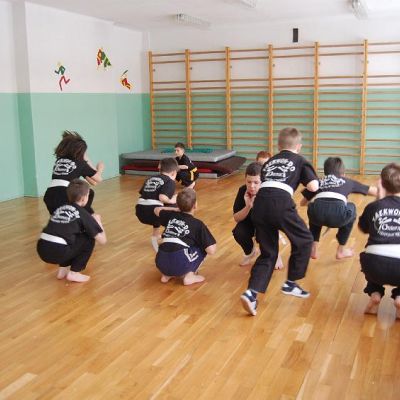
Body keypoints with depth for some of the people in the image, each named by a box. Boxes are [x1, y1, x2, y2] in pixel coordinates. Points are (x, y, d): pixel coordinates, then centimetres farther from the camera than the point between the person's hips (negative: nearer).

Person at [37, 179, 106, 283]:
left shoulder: (60, 208, 21)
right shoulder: (83, 214, 4)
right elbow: (102, 240, 7)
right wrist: (97, 221, 25)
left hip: (42, 250, 7)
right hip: (58, 252, -7)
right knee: (89, 240, 13)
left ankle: (62, 270, 23)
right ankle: (74, 273, 9)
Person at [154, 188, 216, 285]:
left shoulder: (171, 216, 21)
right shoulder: (198, 224, 8)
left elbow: (157, 210, 45)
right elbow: (211, 250, 1)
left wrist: (176, 210, 49)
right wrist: (213, 243, 24)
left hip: (161, 262, 6)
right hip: (179, 264, -5)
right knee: (203, 247, 17)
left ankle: (166, 275, 21)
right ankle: (189, 276, 8)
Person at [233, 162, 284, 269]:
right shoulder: (242, 191, -21)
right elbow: (236, 218, -17)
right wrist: (248, 207, -35)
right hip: (250, 222, 2)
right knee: (238, 232, -27)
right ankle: (250, 252, 9)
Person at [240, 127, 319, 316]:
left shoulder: (269, 161, 31)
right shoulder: (300, 160, 20)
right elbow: (313, 186, 8)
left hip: (260, 203, 5)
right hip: (281, 203, -4)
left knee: (268, 253, 15)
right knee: (304, 240, 21)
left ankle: (251, 292, -3)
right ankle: (290, 284, 23)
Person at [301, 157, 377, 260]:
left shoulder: (319, 182, 34)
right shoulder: (347, 181, 32)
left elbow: (303, 202, 40)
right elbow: (375, 191, 38)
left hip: (318, 212, 2)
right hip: (337, 214, -2)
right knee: (350, 208, 33)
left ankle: (313, 249, 31)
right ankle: (341, 250, 35)